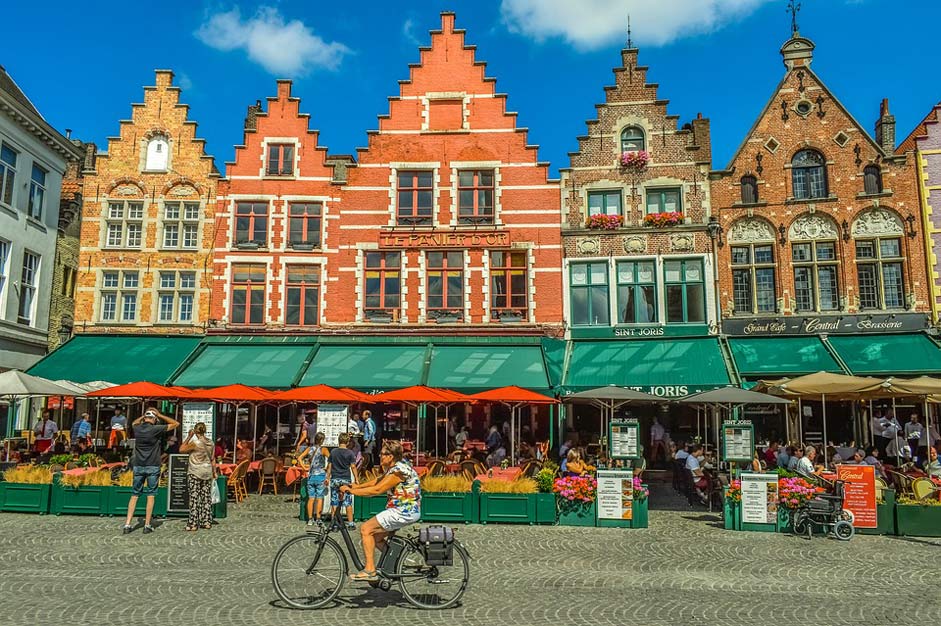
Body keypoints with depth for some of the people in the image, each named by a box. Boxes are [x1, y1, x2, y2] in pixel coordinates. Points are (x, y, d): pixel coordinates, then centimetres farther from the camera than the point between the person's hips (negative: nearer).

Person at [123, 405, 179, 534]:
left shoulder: (137, 429, 2)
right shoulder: (156, 429, -11)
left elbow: (134, 422, 29)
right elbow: (176, 424, -3)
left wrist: (144, 415, 17)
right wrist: (159, 415, -1)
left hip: (138, 466, 4)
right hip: (153, 466, -4)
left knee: (135, 495, 11)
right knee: (150, 495, 3)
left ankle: (127, 524, 7)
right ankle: (147, 525, 4)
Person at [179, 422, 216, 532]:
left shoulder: (195, 442, -13)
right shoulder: (211, 443, 4)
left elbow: (181, 450, -2)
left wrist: (189, 437, -1)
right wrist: (214, 472, 18)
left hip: (194, 473, -6)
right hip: (207, 473, 6)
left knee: (194, 498, -1)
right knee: (206, 497, 10)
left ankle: (193, 524, 1)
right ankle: (207, 522, 14)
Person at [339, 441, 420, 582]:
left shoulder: (399, 470, -19)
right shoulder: (394, 467, 12)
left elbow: (377, 490, -22)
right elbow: (378, 480, 17)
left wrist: (351, 490, -16)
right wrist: (356, 486, 6)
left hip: (404, 512, -10)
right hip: (406, 510, 10)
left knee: (366, 529, -9)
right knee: (375, 537, 15)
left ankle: (370, 570, -8)